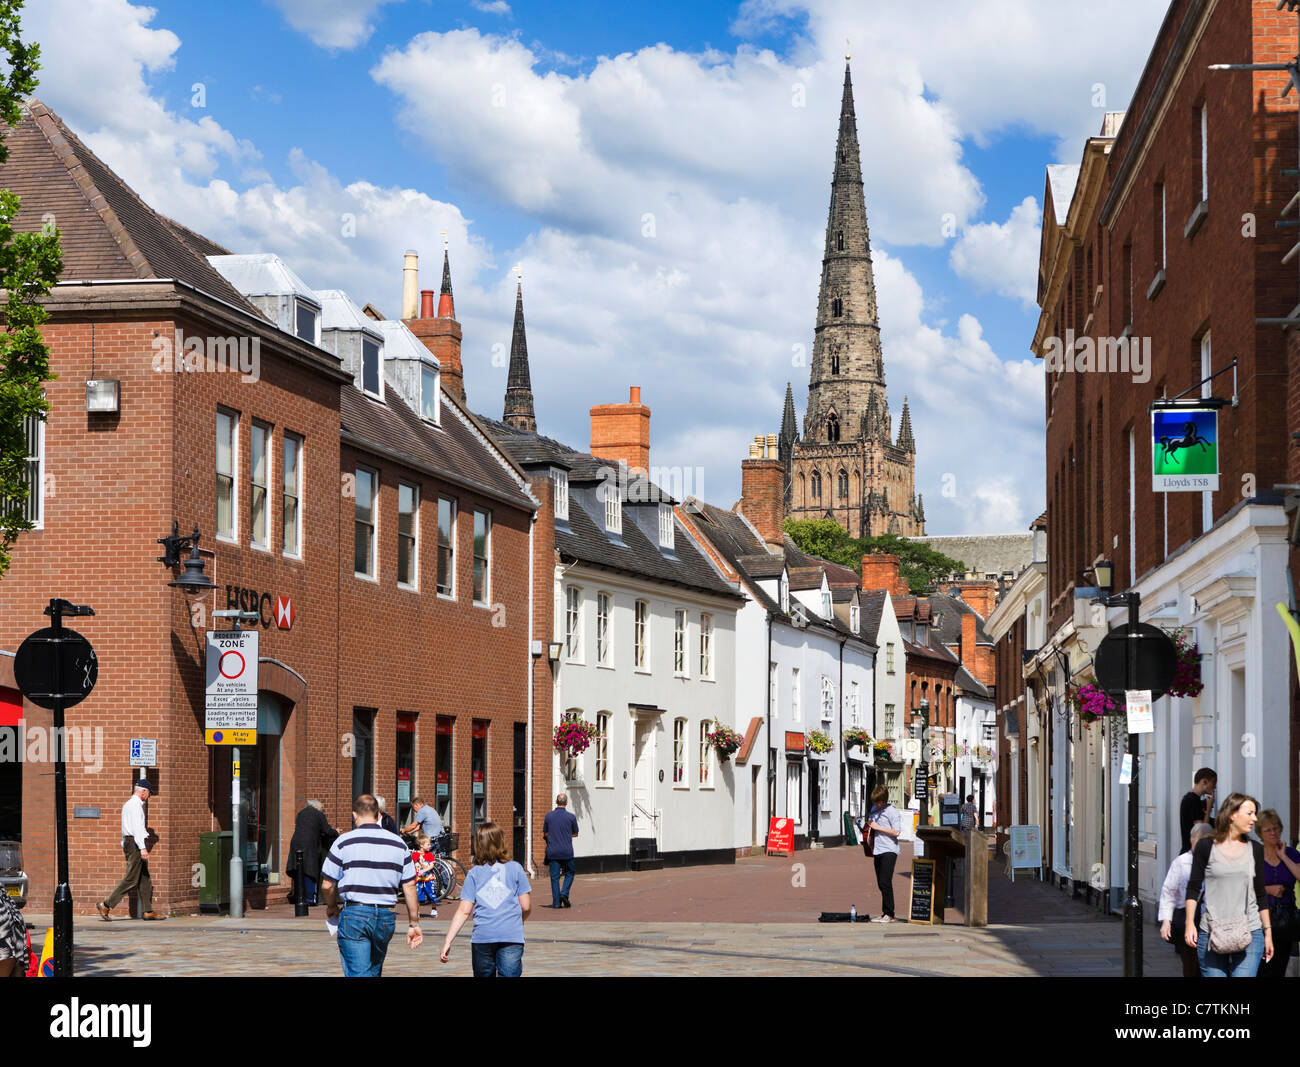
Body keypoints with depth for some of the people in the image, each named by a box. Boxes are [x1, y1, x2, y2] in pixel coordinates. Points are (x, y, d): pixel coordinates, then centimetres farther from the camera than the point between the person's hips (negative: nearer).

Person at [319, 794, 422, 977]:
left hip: (354, 914, -4)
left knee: (358, 974, -6)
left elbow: (327, 885, -1)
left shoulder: (344, 842, -3)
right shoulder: (398, 843, 6)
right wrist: (414, 923, 11)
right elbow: (409, 886, 5)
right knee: (374, 971, 20)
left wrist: (332, 907, 20)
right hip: (387, 915, 4)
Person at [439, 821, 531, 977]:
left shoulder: (474, 873, 9)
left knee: (484, 975, 17)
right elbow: (526, 907, 6)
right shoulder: (515, 868, 6)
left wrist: (448, 942, 3)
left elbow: (464, 911, 2)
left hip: (482, 936, 2)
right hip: (512, 936, -2)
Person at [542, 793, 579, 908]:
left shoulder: (549, 816, 1)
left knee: (554, 877, 5)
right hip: (567, 851, -1)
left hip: (552, 851, 1)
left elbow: (545, 833, 10)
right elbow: (575, 833, 8)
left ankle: (556, 902, 2)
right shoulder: (571, 816, -4)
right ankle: (564, 893, -5)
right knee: (569, 874, 15)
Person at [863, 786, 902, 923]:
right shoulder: (874, 809, 15)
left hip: (889, 851, -8)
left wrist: (877, 827, -14)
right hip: (877, 850, 8)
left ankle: (889, 914, -12)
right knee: (881, 884, 9)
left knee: (885, 882, -14)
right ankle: (884, 913, 13)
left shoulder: (892, 811, -8)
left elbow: (896, 832, -15)